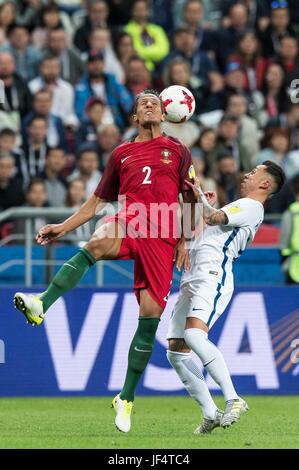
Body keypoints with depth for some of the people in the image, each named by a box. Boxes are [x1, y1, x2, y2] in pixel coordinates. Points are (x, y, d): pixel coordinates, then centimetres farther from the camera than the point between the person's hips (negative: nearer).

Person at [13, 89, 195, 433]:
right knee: (96, 245, -37)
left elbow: (190, 199, 18)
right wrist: (63, 227, 16)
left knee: (150, 314, -9)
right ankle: (41, 305, -53)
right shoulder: (121, 154, 20)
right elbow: (98, 200, 24)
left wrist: (185, 240, 7)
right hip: (129, 223, 1)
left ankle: (126, 399, 1)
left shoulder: (177, 151, 17)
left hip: (162, 238, -1)